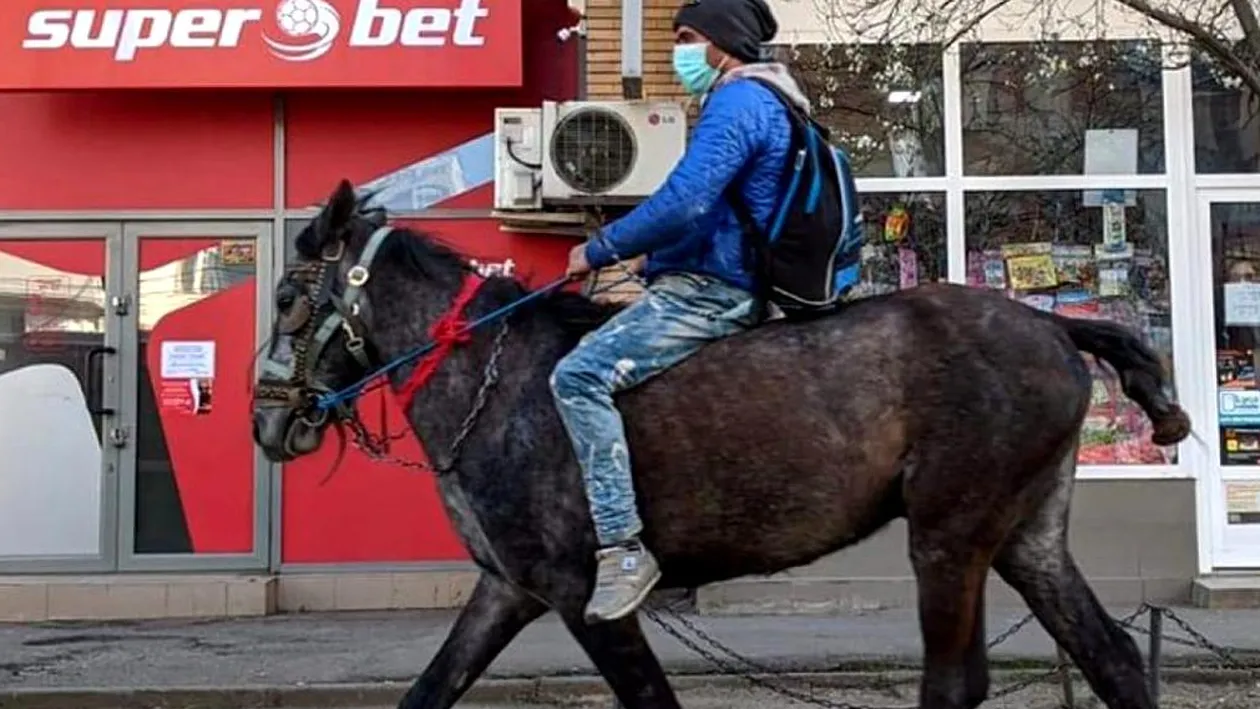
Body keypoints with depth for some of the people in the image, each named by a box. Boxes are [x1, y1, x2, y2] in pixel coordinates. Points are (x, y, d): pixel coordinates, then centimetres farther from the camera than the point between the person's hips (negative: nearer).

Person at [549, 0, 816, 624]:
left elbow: (683, 203, -25)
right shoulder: (763, 103, 21)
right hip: (723, 285, 12)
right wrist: (626, 252, 19)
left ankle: (623, 548, -25)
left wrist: (598, 250, -14)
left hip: (709, 291, -12)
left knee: (579, 377, -23)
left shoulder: (738, 102, -13)